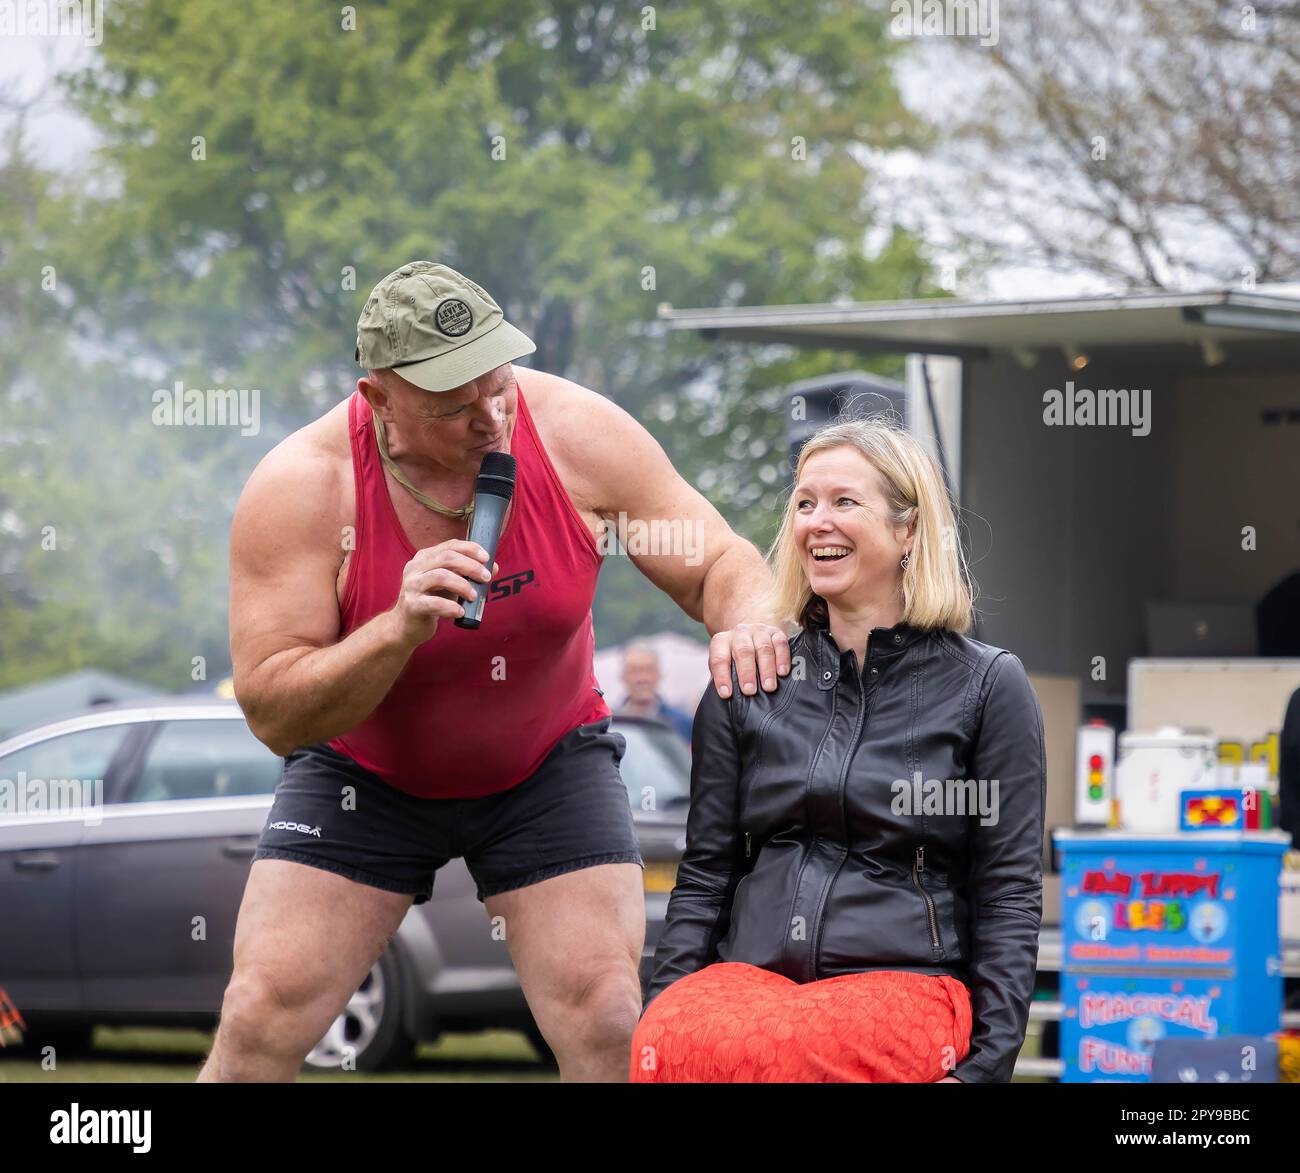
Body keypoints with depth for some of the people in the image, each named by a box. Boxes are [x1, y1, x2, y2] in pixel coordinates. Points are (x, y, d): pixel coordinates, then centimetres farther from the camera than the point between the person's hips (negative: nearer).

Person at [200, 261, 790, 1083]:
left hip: (547, 765, 1)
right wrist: (401, 628, -40)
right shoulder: (299, 489, -24)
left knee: (609, 1029, -12)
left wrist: (746, 619, -34)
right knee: (260, 1024, -10)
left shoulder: (578, 435, -19)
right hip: (364, 770, -1)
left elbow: (718, 562, -9)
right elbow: (273, 714, -24)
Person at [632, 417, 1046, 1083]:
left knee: (742, 1049, -35)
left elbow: (1010, 895, 4)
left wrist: (984, 1065, -7)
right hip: (750, 976, 2)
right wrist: (660, 1011, -2)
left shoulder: (988, 685, 8)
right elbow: (704, 875, 15)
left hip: (905, 983, -2)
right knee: (668, 1040, -35)